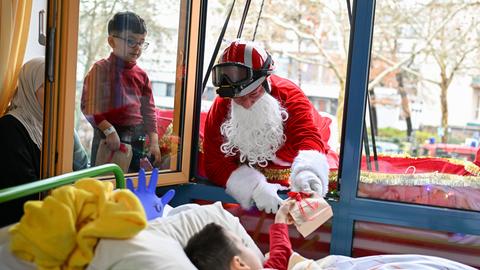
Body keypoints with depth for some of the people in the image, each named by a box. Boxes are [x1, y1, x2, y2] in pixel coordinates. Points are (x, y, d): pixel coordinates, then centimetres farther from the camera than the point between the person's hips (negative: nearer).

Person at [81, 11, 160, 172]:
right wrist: (109, 130, -19)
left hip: (136, 138, 5)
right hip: (107, 136, -5)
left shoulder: (141, 75, 8)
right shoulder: (101, 69, -7)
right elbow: (89, 107, -11)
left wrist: (154, 142, 3)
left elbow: (149, 110, 10)